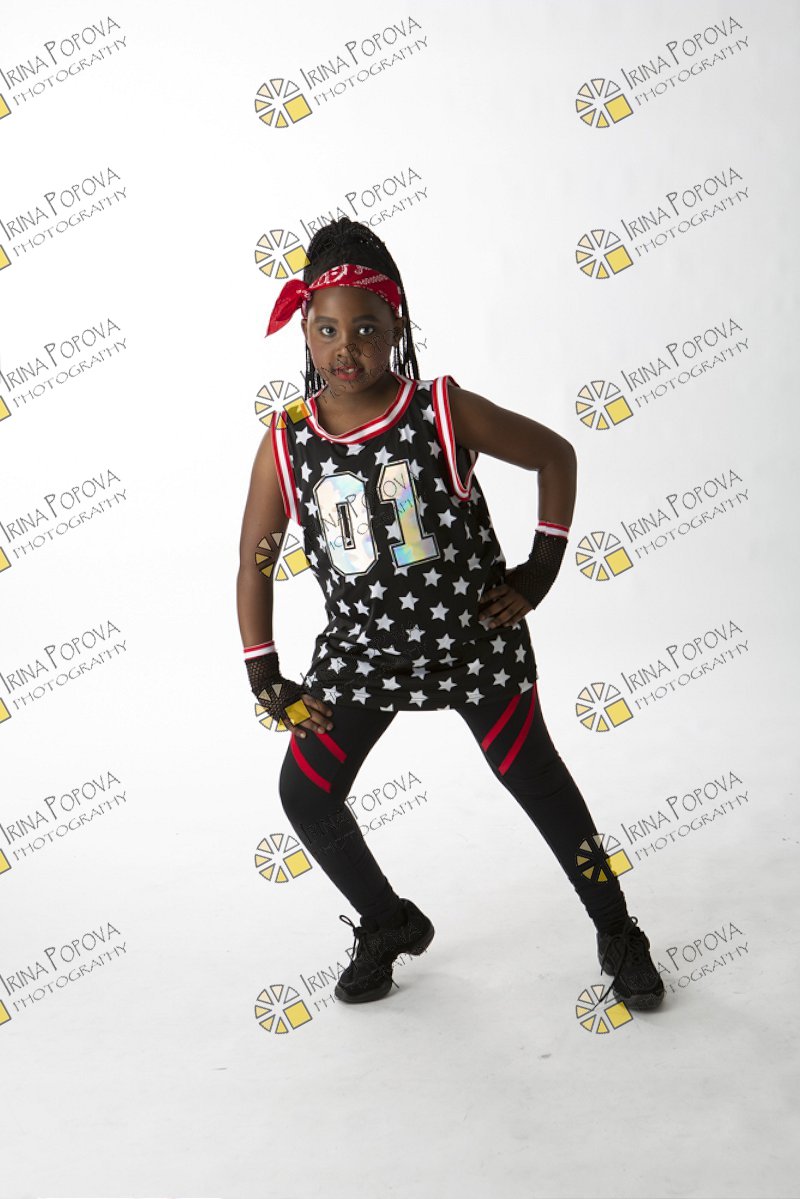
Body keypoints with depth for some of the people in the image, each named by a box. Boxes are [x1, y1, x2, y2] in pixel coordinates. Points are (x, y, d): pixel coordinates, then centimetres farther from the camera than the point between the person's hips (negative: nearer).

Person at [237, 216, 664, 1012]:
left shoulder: (444, 411, -14)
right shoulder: (287, 442, -8)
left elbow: (555, 454, -2)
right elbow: (254, 559, 1)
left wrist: (541, 569, -6)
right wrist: (265, 679, -1)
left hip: (473, 634, -3)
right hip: (361, 645, 3)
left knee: (536, 780, 8)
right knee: (305, 796, 2)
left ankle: (616, 931, 29)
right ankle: (388, 925, 27)